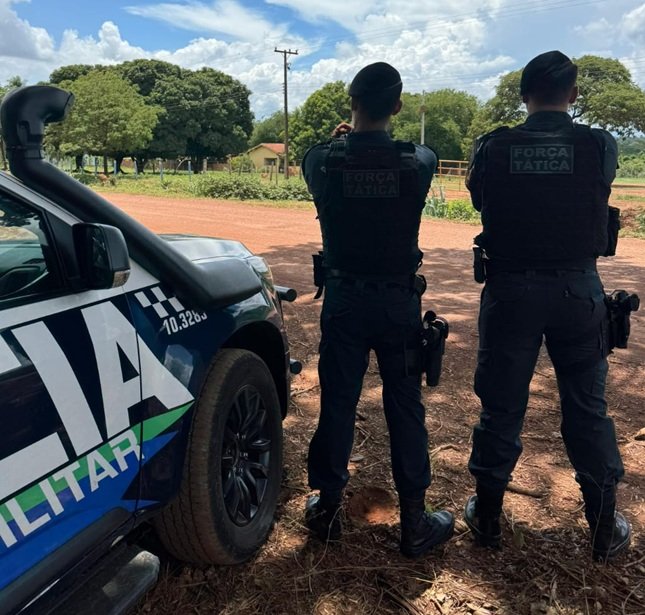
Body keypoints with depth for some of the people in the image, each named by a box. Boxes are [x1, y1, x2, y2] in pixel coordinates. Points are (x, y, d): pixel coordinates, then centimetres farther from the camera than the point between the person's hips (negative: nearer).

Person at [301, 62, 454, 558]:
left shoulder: (323, 160, -10)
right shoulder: (418, 162, -10)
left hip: (343, 299, 1)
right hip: (399, 301, 0)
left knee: (337, 404, 11)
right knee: (406, 408, 8)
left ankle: (328, 508, 25)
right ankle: (415, 521, 20)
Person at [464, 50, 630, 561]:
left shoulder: (493, 148, -7)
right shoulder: (601, 146, -7)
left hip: (511, 290, 0)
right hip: (579, 290, 1)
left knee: (501, 405, 11)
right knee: (587, 408, 13)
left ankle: (487, 517, 25)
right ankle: (605, 529, 26)